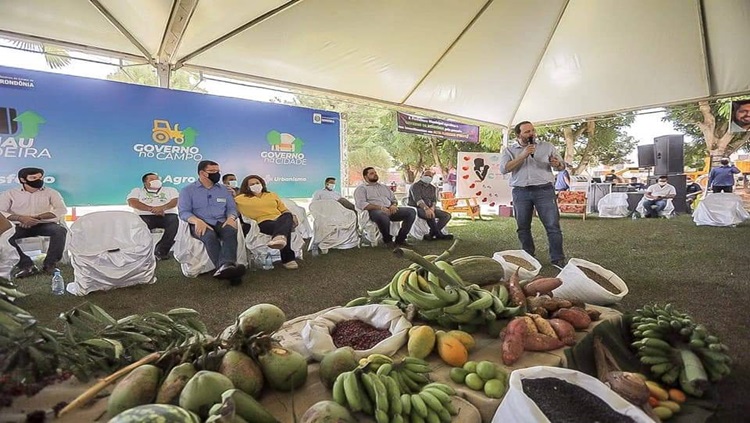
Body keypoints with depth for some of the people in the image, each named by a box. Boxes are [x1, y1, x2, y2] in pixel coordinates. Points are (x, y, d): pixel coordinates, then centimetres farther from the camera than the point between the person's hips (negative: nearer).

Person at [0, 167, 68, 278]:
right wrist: (20, 218, -21)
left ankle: (50, 264, -26)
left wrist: (38, 217, -16)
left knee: (60, 230, -33)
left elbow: (62, 210, -3)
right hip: (20, 226, 1)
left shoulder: (50, 192, 10)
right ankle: (26, 265, -30)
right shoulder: (10, 194, 11)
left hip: (45, 225, -1)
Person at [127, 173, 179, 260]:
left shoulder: (170, 190, 24)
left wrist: (162, 208, -16)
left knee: (174, 221, -35)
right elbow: (132, 202, 2)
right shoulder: (137, 191, 23)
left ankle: (161, 251, -31)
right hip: (145, 216, 0)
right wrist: (151, 209, -13)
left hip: (167, 215, 0)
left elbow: (176, 201, 4)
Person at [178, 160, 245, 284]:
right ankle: (226, 268, -58)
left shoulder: (223, 189, 22)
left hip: (221, 223, 3)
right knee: (210, 236, -38)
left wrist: (231, 218, -10)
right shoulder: (188, 190, 11)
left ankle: (225, 267, -58)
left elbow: (232, 207, 16)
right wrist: (197, 221, -23)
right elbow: (184, 212, -1)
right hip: (201, 224, -2)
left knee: (231, 232, -34)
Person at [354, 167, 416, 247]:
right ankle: (387, 240, -14)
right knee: (383, 216, -43)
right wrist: (380, 207, -18)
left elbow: (394, 199, 28)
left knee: (411, 212, -17)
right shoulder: (361, 188, 10)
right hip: (375, 211, -6)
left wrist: (394, 205, 1)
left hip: (390, 210, 6)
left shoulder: (384, 187, 30)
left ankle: (400, 239, -10)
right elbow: (361, 204, -7)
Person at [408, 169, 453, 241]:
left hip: (429, 209, 7)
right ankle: (439, 234, -17)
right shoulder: (415, 186, -4)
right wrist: (426, 208, -37)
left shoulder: (433, 188, 17)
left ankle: (431, 234, -22)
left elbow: (434, 200, 7)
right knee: (430, 215, -36)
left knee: (447, 215, -10)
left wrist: (432, 208, -18)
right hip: (416, 208, -7)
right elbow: (418, 199, -20)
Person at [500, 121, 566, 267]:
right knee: (523, 227, 7)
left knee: (553, 226, -5)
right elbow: (504, 169, -8)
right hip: (521, 192, 0)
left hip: (544, 190, 0)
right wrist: (523, 155, -13)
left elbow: (562, 166, 15)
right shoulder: (509, 150, 8)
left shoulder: (547, 147, 12)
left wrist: (557, 164, -10)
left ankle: (558, 259, 4)